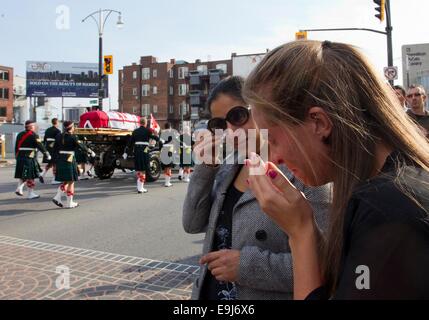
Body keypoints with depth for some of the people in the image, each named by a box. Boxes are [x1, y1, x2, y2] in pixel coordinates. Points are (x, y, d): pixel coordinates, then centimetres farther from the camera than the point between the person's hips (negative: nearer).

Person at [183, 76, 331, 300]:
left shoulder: (299, 172, -21)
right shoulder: (228, 166, 1)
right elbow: (193, 224, -2)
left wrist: (248, 265, -26)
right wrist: (205, 169, -12)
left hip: (266, 295, -6)